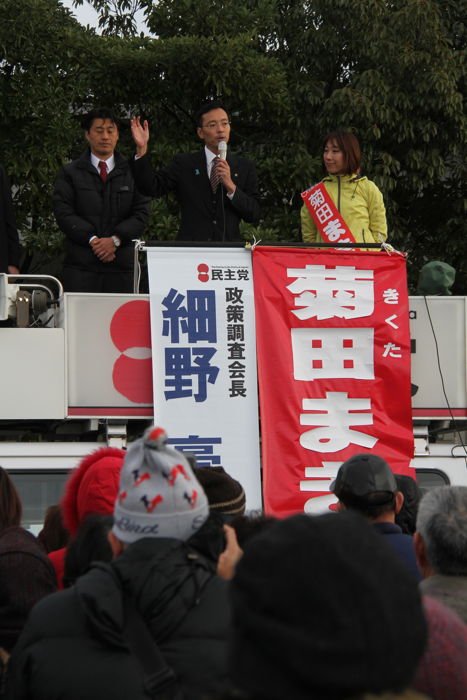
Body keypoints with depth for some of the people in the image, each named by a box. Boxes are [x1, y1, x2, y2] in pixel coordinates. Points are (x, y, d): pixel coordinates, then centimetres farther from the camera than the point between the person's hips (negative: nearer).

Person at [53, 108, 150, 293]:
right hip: (81, 265, -1)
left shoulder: (132, 173, 12)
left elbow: (141, 213, 5)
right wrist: (92, 239, -12)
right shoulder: (70, 173, 11)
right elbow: (63, 213, 1)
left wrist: (115, 240, -10)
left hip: (122, 263, 1)